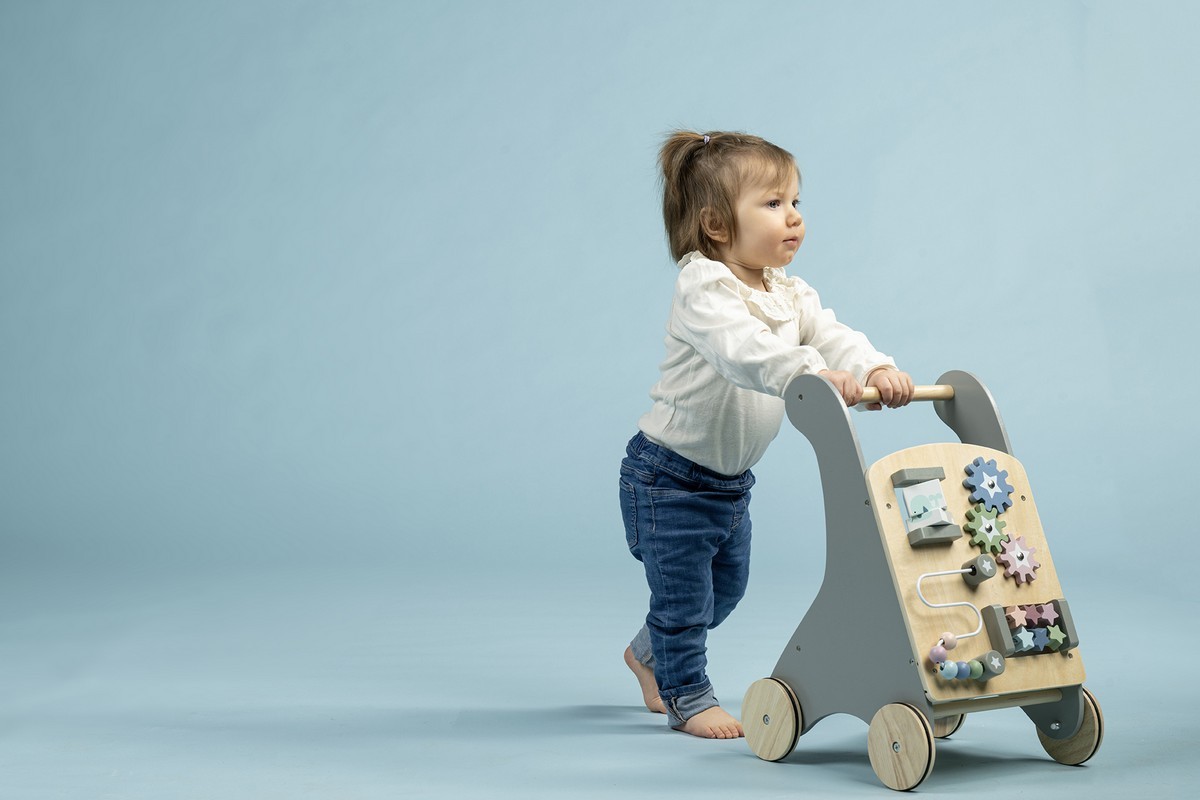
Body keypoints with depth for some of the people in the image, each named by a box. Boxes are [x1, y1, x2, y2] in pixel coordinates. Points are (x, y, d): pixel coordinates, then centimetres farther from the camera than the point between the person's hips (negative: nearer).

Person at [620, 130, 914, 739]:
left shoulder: (790, 295, 2)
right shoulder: (703, 289, -24)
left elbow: (832, 336, -12)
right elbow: (742, 349, -41)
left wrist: (877, 369, -33)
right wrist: (811, 372, -55)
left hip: (732, 478, 9)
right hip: (669, 475, -9)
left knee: (726, 587, 22)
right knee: (684, 592, 0)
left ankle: (649, 654, 45)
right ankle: (688, 699, 20)